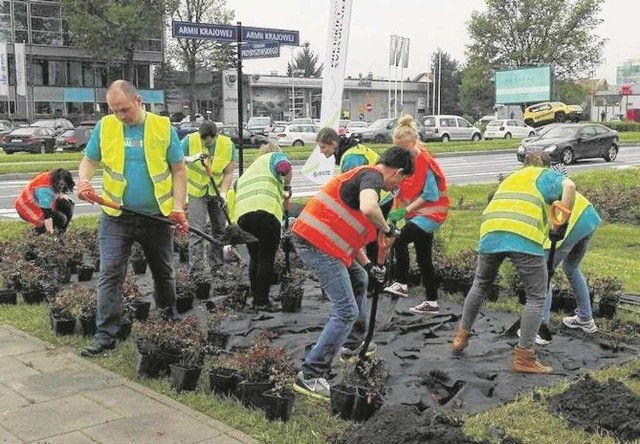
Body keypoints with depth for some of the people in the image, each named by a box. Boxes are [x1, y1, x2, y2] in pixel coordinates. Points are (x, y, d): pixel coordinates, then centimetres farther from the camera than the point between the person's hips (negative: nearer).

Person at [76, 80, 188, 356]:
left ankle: (169, 324, 36)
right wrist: (84, 180, -12)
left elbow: (178, 170, 0)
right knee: (110, 274, -8)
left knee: (164, 273, 16)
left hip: (157, 217, 0)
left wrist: (178, 207, -10)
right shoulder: (105, 127, 0)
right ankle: (105, 334, -2)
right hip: (117, 217, 0)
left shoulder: (163, 127, -3)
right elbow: (89, 159, 10)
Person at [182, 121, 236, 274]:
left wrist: (223, 193, -21)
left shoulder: (228, 145, -12)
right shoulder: (190, 140, -16)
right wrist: (191, 159, -36)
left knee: (220, 229, 9)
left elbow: (229, 172, -10)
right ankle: (195, 268, -6)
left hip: (217, 192, 3)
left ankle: (217, 266, 22)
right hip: (197, 192, -3)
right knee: (197, 231, -10)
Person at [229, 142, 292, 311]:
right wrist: (288, 186, 9)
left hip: (242, 213, 6)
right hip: (266, 210, -6)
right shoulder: (276, 156, 20)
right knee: (267, 259, 3)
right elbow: (285, 167, -5)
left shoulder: (250, 168, 39)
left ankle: (256, 298, 25)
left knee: (254, 258, 19)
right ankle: (262, 301, 6)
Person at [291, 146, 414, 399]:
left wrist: (368, 266, 21)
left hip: (311, 238, 11)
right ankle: (309, 376, -7)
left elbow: (351, 231, 26)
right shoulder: (372, 175, -9)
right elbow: (368, 208, -33)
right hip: (317, 243, -11)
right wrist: (387, 229, -13)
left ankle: (353, 344, 42)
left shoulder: (364, 175, 22)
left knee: (359, 281, 30)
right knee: (346, 312, -9)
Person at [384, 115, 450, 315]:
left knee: (400, 240, -25)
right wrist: (396, 209, -4)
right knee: (424, 258, 11)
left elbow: (429, 195, -20)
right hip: (417, 212, 9)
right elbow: (401, 186, 10)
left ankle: (402, 284, -15)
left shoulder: (425, 162, -20)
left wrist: (405, 210, -22)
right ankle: (431, 302, 19)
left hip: (431, 212, -9)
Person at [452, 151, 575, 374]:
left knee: (481, 285, 27)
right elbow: (569, 186, -2)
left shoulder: (511, 177, 37)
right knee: (536, 297, 7)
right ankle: (524, 357, 6)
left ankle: (462, 336, 35)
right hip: (524, 236, -5)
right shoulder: (547, 175, 20)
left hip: (491, 233, 5)